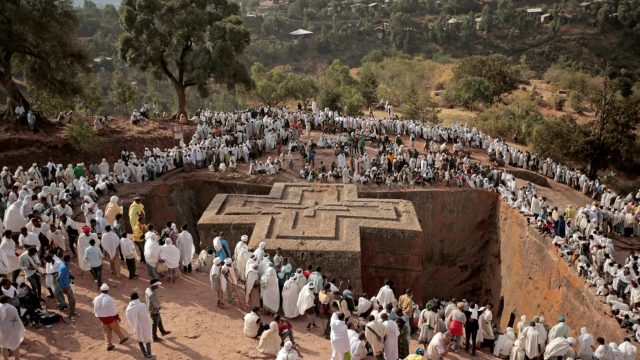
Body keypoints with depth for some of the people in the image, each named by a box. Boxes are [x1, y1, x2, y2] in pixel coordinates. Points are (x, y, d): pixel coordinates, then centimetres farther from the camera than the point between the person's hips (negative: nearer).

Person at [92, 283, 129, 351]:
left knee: (107, 331, 19)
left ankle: (109, 345, 25)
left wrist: (100, 316, 17)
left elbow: (95, 310, 2)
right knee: (116, 328, 17)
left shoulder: (96, 299, -7)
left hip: (102, 318, 5)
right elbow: (113, 310, -19)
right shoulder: (109, 299, -24)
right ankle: (122, 339, 38)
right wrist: (117, 317, -5)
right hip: (110, 317, -5)